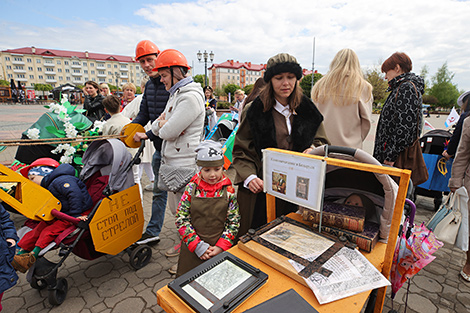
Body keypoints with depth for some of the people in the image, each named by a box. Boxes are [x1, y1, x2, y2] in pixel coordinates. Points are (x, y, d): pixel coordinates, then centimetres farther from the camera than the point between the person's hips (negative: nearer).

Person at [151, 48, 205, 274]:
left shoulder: (190, 97, -18)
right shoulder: (176, 94, 16)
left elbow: (168, 132, -21)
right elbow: (157, 128, 15)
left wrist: (163, 125, 0)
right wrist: (162, 123, -6)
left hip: (185, 165, -10)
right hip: (173, 162, 10)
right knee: (176, 207, 21)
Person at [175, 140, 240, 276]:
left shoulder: (228, 190, -8)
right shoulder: (191, 188, -8)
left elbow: (234, 222, -5)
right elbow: (181, 219, -7)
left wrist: (220, 247, -12)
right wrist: (198, 245, -13)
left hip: (221, 250, 0)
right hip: (192, 250, 1)